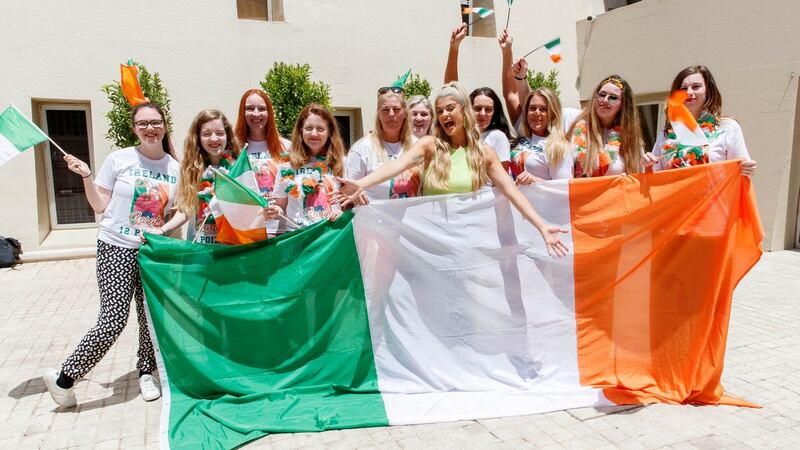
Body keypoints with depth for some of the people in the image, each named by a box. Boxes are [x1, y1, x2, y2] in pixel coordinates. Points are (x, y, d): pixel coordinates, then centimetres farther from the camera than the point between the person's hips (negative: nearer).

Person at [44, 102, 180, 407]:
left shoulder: (175, 168, 4)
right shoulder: (119, 159, -4)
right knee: (113, 321, -8)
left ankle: (146, 372, 28)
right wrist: (86, 176, -9)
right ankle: (64, 378, 11)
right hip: (116, 248, -3)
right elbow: (100, 206, 1)